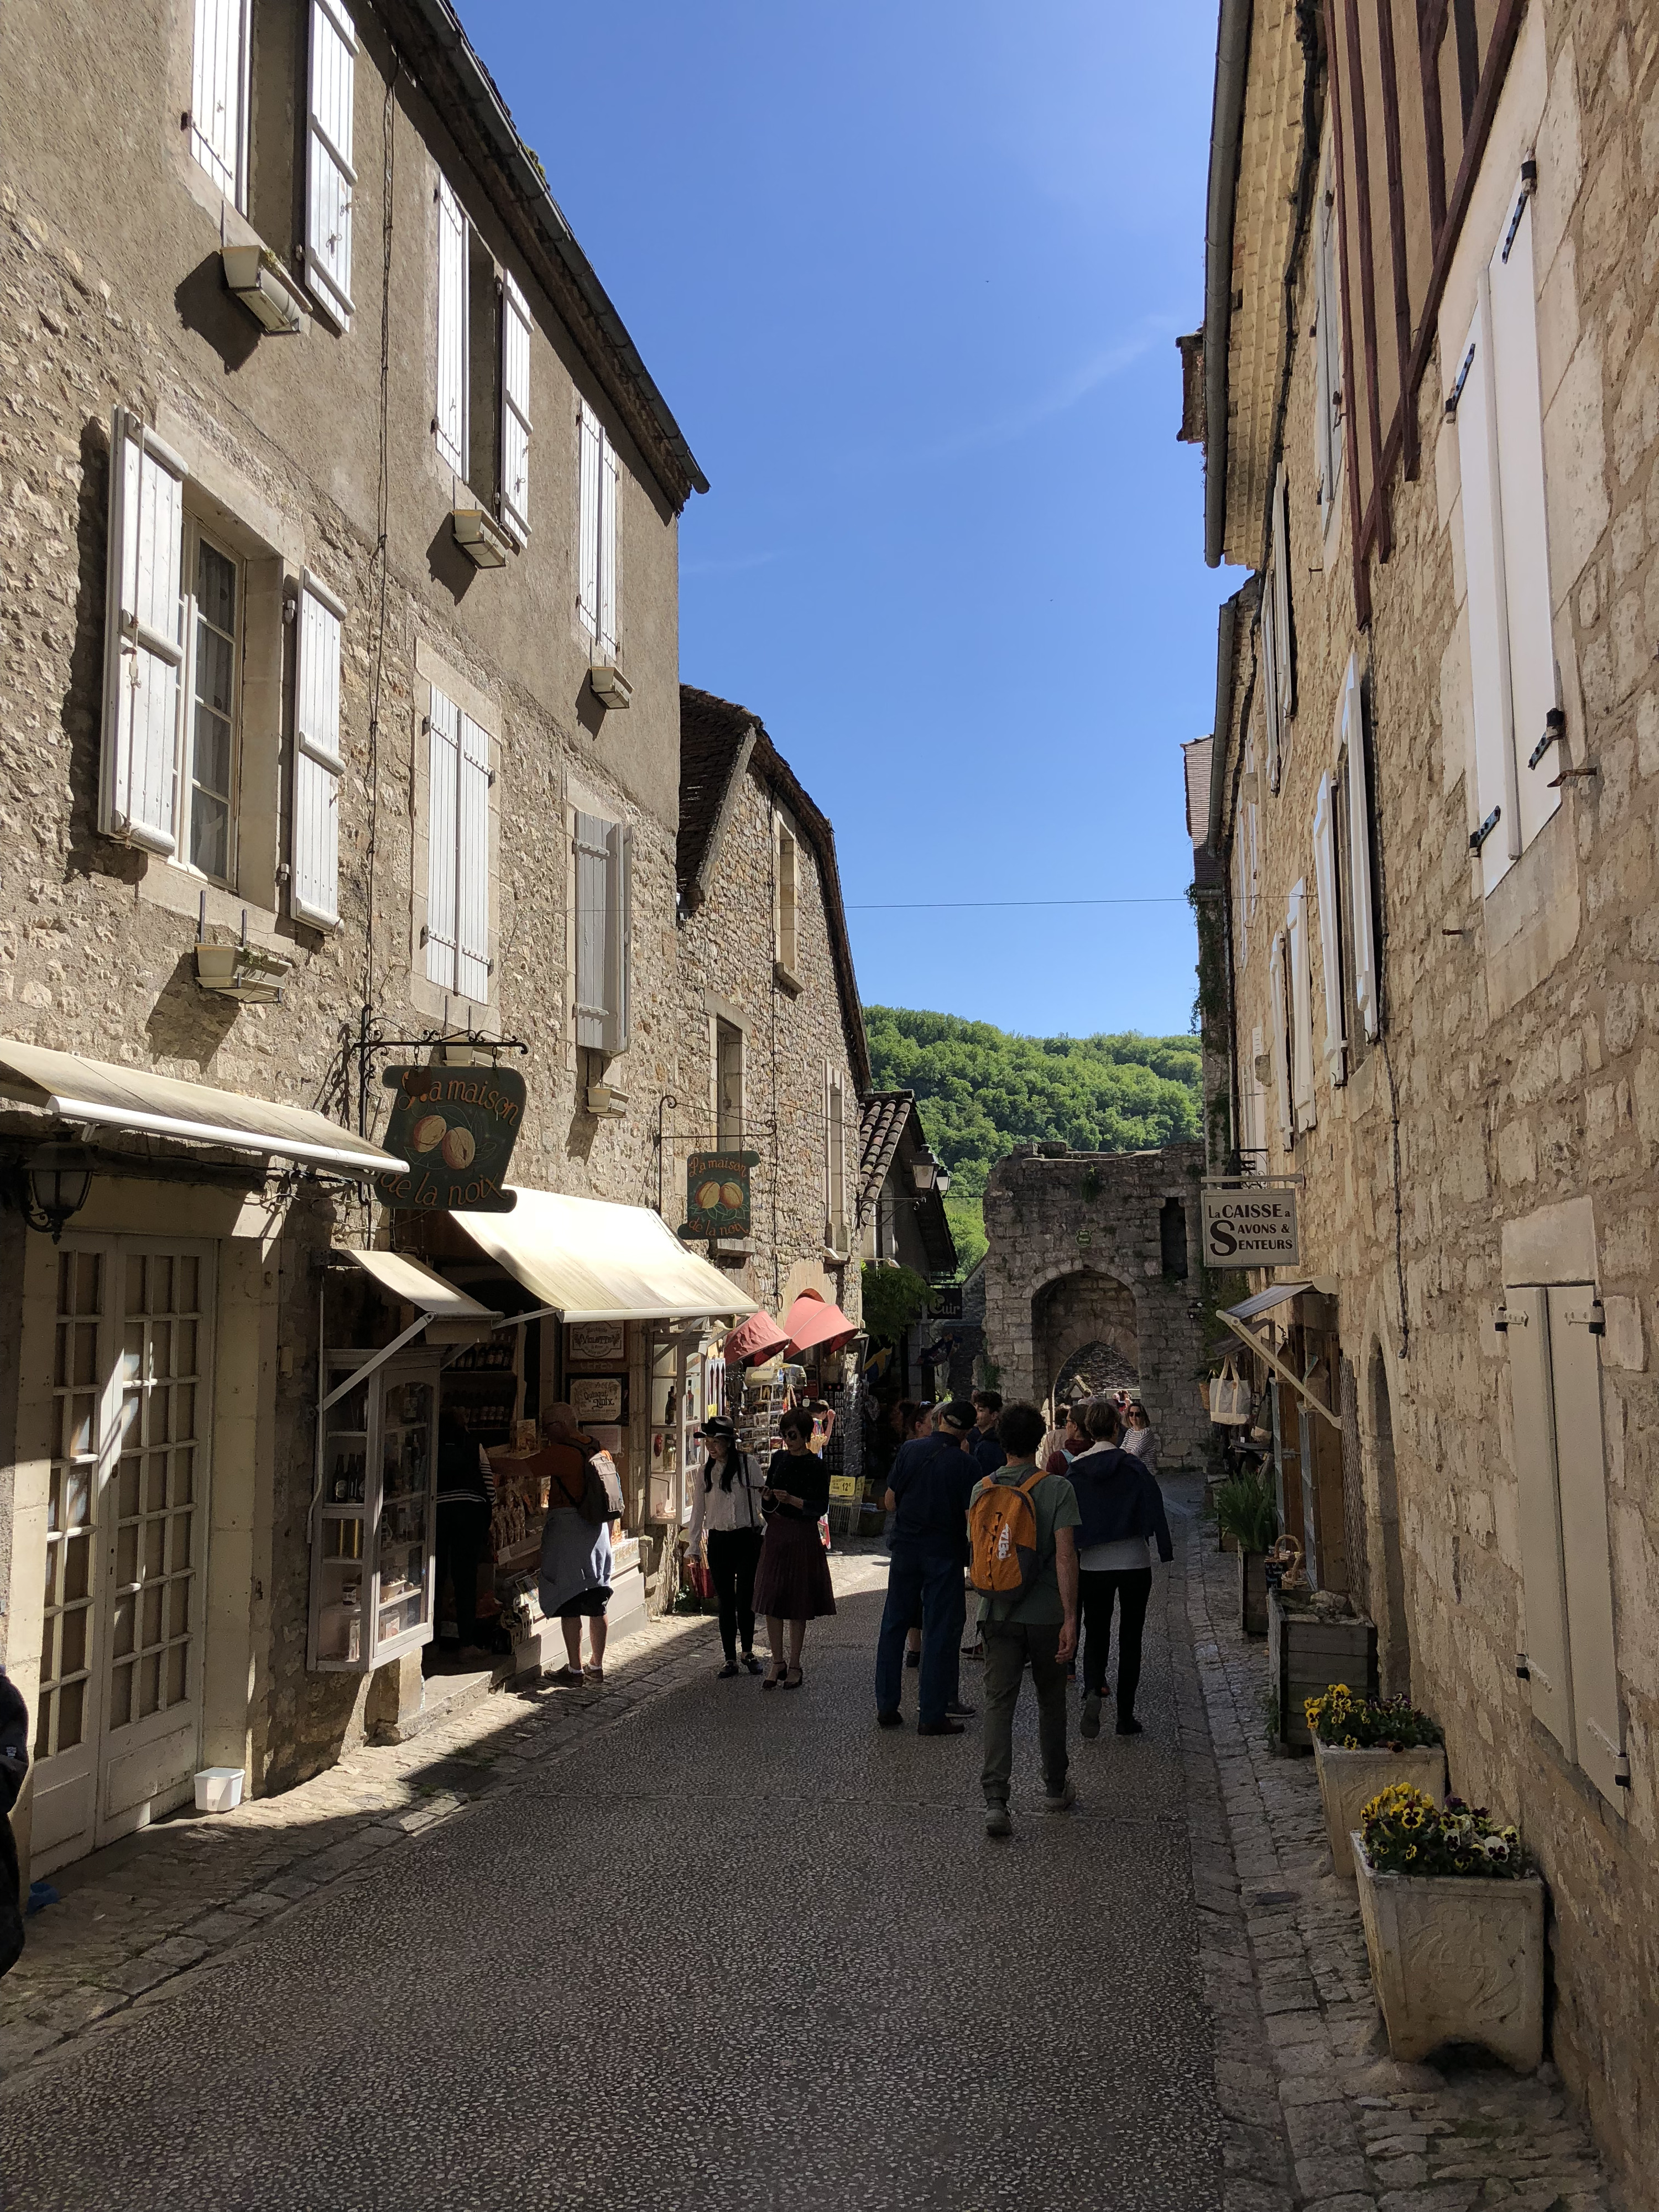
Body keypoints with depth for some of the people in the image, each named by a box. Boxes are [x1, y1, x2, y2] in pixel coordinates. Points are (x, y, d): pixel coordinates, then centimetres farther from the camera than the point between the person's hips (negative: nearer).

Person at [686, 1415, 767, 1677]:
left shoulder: (746, 1464, -5)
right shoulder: (707, 1469, 6)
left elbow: (763, 1498, -3)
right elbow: (699, 1508, 10)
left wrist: (766, 1532, -10)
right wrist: (694, 1545, 10)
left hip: (746, 1537, -3)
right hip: (718, 1540, 3)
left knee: (745, 1599, 0)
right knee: (725, 1601, 6)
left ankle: (748, 1652, 21)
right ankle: (730, 1659, 14)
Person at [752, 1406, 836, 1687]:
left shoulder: (816, 1466, -7)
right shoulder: (779, 1459, 8)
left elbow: (821, 1507, -12)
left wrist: (792, 1500, -24)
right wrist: (767, 1496, -6)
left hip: (802, 1537, -5)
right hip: (775, 1535, 5)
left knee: (797, 1603, 2)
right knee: (771, 1601, 3)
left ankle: (794, 1665, 12)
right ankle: (777, 1662, 13)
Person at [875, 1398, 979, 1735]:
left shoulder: (911, 1450, -3)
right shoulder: (965, 1464, -11)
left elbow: (890, 1502, 2)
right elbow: (972, 1517, -11)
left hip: (906, 1547, 3)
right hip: (945, 1553, -3)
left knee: (894, 1624, 13)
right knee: (941, 1631, 5)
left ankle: (886, 1706, 18)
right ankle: (933, 1715, 6)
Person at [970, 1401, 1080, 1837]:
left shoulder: (982, 1490, 0)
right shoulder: (1057, 1488, -10)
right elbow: (1065, 1556, -16)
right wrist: (1070, 1617, -14)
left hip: (998, 1612, 2)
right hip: (1046, 1613, -1)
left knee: (999, 1703, 0)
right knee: (1051, 1702, 16)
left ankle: (995, 1799, -12)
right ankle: (1056, 1787, 31)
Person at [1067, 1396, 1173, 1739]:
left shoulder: (1075, 1471, -4)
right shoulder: (1134, 1467, -7)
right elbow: (1156, 1512, -9)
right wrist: (1167, 1556, -3)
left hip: (1092, 1565, 1)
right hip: (1135, 1564, -1)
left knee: (1095, 1634, 13)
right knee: (1130, 1639, 11)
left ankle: (1093, 1691, -15)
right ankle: (1126, 1716, 12)